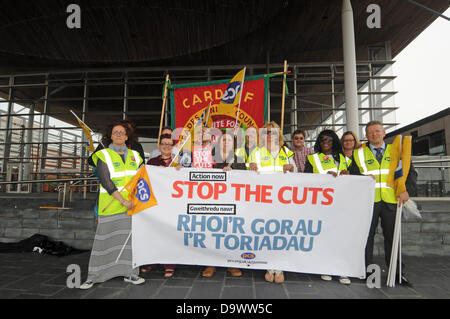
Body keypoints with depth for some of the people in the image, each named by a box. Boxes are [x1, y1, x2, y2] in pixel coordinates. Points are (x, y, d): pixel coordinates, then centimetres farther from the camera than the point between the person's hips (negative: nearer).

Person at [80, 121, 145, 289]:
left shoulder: (134, 155, 13)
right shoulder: (103, 156, 0)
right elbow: (106, 182, -10)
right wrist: (123, 201, -18)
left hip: (132, 204, 4)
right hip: (111, 205, -3)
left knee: (130, 237, 7)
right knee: (104, 239, 2)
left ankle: (129, 273, 19)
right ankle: (93, 276, 16)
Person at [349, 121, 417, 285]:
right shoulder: (359, 153, 9)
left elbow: (410, 172, 12)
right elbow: (353, 175, 8)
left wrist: (407, 191, -2)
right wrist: (364, 178, -11)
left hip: (391, 201, 1)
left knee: (392, 236, 8)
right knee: (367, 236, 4)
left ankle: (397, 273, 21)